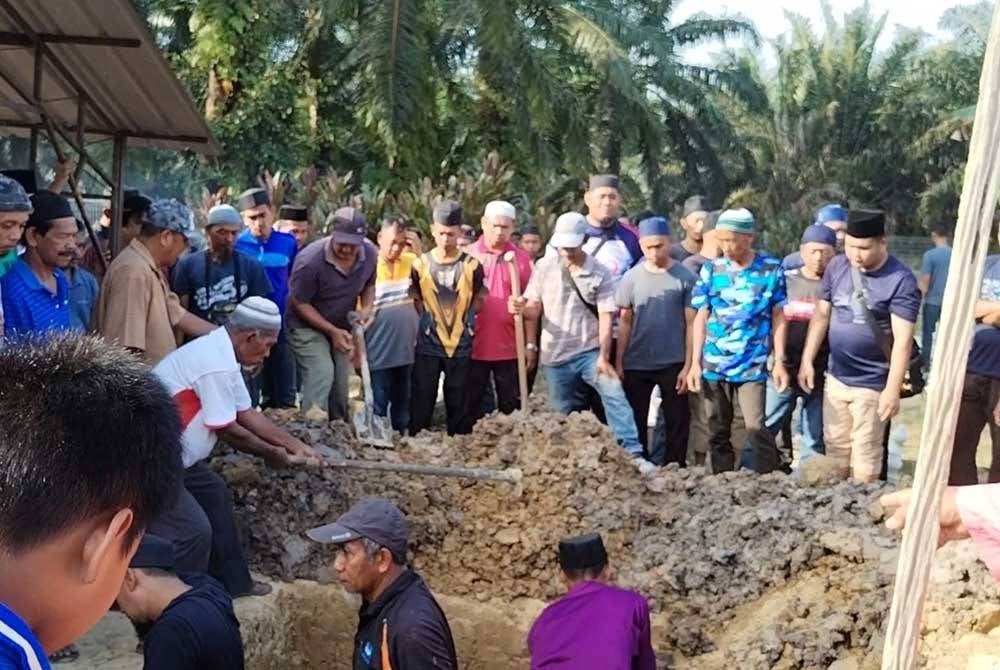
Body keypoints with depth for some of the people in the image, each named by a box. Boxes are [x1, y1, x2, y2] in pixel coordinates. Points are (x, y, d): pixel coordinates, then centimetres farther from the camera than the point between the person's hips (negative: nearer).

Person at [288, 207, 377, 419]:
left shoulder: (370, 254, -13)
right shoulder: (310, 260, -29)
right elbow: (300, 303, -19)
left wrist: (367, 308, -14)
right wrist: (332, 331, -22)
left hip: (343, 327, 6)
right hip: (308, 325, -5)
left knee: (341, 380, 11)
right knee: (322, 372, -22)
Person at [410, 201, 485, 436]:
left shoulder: (471, 265, -3)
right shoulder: (421, 264, -1)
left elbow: (479, 299, 9)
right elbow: (415, 301, 10)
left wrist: (464, 319, 0)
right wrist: (428, 320, 1)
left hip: (461, 347, 0)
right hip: (427, 346, 0)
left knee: (458, 406, 9)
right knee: (421, 404, 1)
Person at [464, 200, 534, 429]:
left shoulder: (522, 258, 4)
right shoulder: (467, 256, 2)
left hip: (510, 348, 1)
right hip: (474, 346, 0)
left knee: (511, 407, 7)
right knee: (470, 407, 7)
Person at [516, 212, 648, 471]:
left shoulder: (600, 273, -4)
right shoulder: (544, 267, 1)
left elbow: (606, 316, -8)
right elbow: (533, 308, 4)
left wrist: (603, 357, -15)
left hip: (589, 351, -2)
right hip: (554, 355, 2)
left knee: (615, 394, -20)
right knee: (560, 414, 11)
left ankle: (634, 454, -24)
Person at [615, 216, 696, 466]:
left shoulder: (685, 278, -4)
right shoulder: (631, 278, 2)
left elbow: (691, 323, -3)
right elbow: (624, 322, 5)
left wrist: (688, 365, -6)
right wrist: (619, 362, 1)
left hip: (673, 364, -2)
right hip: (636, 364, 2)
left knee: (676, 422, 4)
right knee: (635, 422, 10)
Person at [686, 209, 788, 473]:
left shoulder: (772, 269, -2)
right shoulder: (711, 270, 2)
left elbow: (778, 317, 2)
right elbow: (702, 318, 6)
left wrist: (780, 361, -3)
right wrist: (695, 362, 1)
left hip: (752, 366, -2)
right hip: (714, 365, 2)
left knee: (757, 430, -7)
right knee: (718, 433, 8)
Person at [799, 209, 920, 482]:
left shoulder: (901, 280, -16)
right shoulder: (836, 266, 0)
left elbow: (902, 340, -18)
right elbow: (821, 315, 9)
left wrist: (892, 390, -21)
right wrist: (807, 361, 5)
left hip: (871, 384, -5)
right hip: (835, 377, 6)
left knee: (865, 453, 3)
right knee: (835, 447, 16)